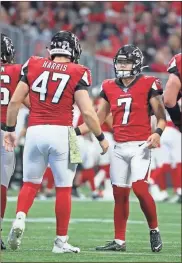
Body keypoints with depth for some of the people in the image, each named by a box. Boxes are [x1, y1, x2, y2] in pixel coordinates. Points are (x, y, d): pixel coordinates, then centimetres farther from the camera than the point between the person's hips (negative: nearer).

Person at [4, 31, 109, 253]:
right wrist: (101, 138, 8)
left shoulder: (33, 66, 6)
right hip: (61, 133, -2)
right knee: (63, 188, 7)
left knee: (30, 183, 16)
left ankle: (20, 218, -10)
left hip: (35, 132, 2)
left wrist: (10, 130, 20)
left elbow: (15, 101, 7)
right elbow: (87, 112, -6)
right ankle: (61, 241, 10)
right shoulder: (77, 74, -1)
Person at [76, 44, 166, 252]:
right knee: (120, 194, 6)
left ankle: (154, 231, 2)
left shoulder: (148, 85, -4)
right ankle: (119, 241, 12)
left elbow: (161, 116, -3)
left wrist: (158, 132, -22)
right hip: (119, 147, 5)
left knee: (140, 188, -17)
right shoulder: (109, 88, 9)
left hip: (140, 146, -5)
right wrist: (76, 131, 1)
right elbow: (98, 119, 12)